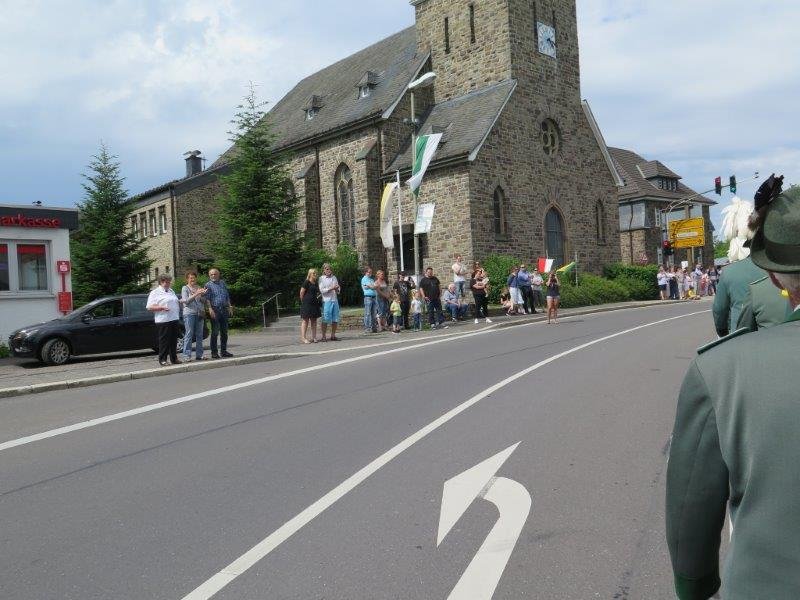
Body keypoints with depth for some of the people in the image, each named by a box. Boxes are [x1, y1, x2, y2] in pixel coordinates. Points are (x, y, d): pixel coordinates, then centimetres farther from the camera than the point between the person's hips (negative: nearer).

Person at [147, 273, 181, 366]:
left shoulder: (171, 291, 19)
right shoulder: (155, 293, -2)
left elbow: (176, 302, 32)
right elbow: (150, 307, -9)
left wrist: (180, 302, 10)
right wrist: (162, 307, -19)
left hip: (174, 319, 7)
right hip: (163, 320, -7)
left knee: (174, 340, 10)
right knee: (164, 341, -5)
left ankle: (174, 358, 17)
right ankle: (162, 359, 2)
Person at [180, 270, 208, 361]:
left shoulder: (199, 288, 15)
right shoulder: (185, 288, 4)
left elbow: (204, 302, 14)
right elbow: (186, 301, -7)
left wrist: (202, 295, -5)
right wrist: (196, 294, -14)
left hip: (200, 313, 4)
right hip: (189, 313, -4)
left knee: (199, 334, 4)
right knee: (189, 334, -7)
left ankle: (199, 354, 9)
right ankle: (187, 355, -5)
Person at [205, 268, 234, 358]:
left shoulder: (222, 283, 16)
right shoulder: (208, 285, 0)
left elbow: (227, 296, 20)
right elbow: (207, 298, -8)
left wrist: (230, 306, 13)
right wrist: (210, 309, -19)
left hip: (224, 309, 5)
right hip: (215, 309, -5)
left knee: (224, 331, 8)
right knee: (215, 332, -5)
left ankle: (223, 351, 16)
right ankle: (214, 352, 1)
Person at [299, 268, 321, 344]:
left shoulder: (316, 283, 14)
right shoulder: (306, 282, -9)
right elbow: (301, 293, -10)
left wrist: (316, 299, 12)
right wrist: (303, 302, -3)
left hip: (314, 303, 8)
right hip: (307, 303, -7)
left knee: (314, 321, 9)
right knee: (305, 320, -6)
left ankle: (314, 337, 14)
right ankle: (303, 338, -7)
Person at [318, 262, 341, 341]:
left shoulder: (334, 277, 17)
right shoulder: (321, 278, 2)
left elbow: (338, 291, 17)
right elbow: (322, 290, -8)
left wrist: (337, 289, -5)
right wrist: (331, 288, -13)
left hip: (335, 300, 5)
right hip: (326, 301, -5)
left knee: (335, 319, 5)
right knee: (325, 320, -5)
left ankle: (333, 335, 14)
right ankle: (324, 336, 1)